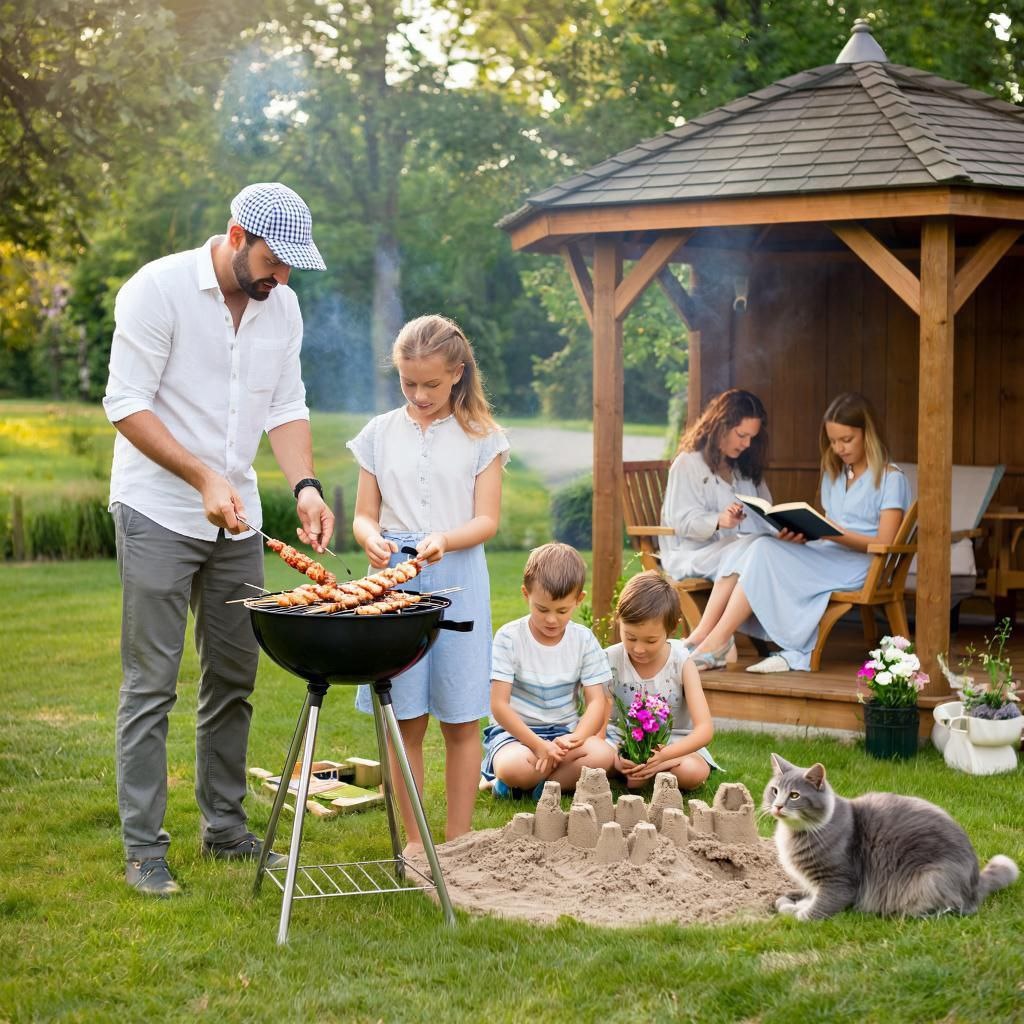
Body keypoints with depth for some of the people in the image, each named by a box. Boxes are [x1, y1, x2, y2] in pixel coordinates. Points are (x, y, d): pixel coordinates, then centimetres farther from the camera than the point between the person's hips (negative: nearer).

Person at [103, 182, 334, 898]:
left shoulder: (282, 306, 5)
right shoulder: (158, 289, -13)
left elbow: (287, 406, 7)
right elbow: (127, 405, -15)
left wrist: (305, 484, -11)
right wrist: (203, 478, -22)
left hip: (236, 517, 6)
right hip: (157, 514, -6)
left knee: (234, 678, 10)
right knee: (152, 683, -5)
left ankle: (226, 829, 23)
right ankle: (144, 850, 2)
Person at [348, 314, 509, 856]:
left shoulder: (480, 437, 3)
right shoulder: (380, 433, 8)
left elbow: (487, 520, -1)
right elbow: (364, 514, 9)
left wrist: (445, 539, -21)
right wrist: (371, 538, -14)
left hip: (457, 580, -1)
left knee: (460, 720, 3)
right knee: (405, 719, 4)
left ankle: (458, 842, 12)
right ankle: (413, 840, 15)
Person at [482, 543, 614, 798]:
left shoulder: (584, 640, 0)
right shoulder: (509, 638, -10)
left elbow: (596, 702, -5)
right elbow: (499, 705, -14)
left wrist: (575, 738, -26)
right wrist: (539, 745, -24)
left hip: (565, 731, 3)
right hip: (516, 730, -3)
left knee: (602, 756, -29)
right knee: (515, 767, -38)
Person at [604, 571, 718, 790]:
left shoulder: (681, 663, -13)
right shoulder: (611, 660, -10)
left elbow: (705, 729, -20)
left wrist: (664, 754, -37)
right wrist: (614, 757, -34)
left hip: (672, 743, -1)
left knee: (695, 772, -34)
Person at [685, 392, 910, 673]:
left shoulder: (890, 479, 0)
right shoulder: (833, 475, 24)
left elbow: (884, 543, -8)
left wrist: (838, 535, -22)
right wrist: (803, 532, -4)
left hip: (860, 567, -7)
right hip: (825, 559, 7)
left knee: (766, 551, -27)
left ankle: (714, 646, -29)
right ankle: (701, 637, -34)